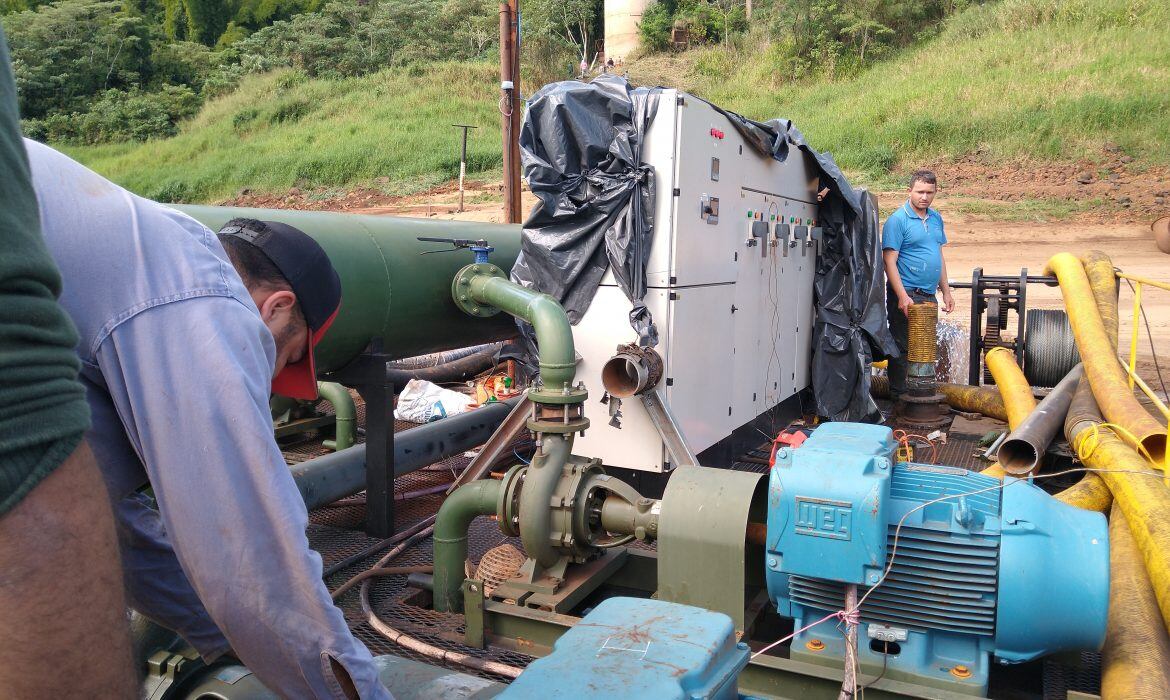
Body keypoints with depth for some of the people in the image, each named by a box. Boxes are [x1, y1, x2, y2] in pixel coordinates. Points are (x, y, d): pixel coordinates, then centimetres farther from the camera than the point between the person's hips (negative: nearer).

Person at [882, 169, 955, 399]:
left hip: (929, 295, 8)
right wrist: (903, 296, -23)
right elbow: (889, 261, -16)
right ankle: (899, 397, 6)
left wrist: (946, 292, 17)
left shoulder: (936, 218, 13)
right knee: (903, 348, -2)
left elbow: (939, 256, 21)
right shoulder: (898, 220, -10)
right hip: (906, 295, -7)